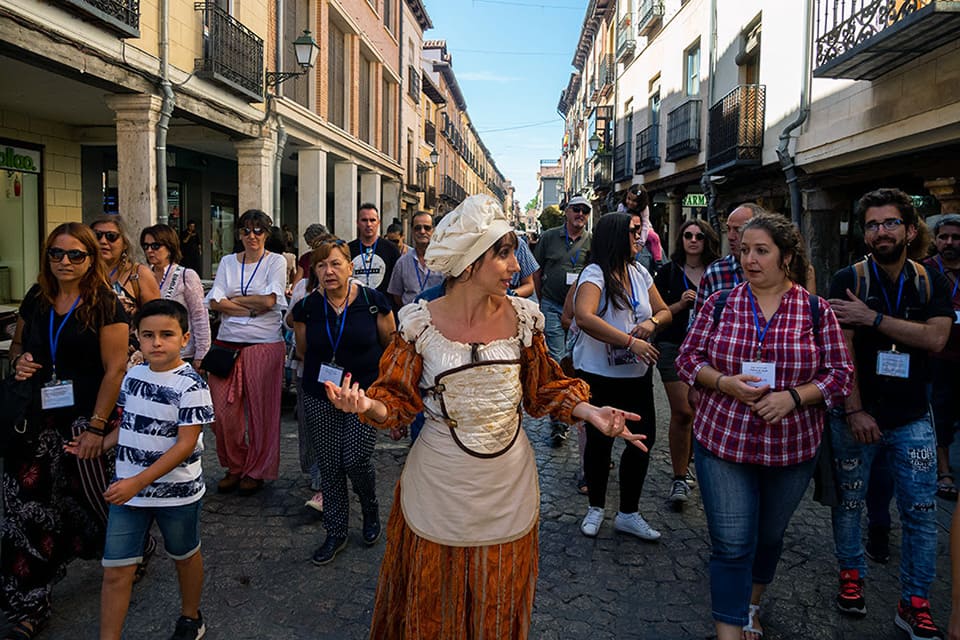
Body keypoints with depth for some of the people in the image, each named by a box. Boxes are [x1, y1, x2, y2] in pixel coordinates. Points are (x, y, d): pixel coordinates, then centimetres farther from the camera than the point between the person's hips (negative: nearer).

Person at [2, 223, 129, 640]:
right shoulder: (36, 298, 7)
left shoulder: (105, 305, -10)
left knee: (96, 497, 6)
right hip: (38, 418, 5)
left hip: (85, 418, -5)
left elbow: (115, 369, -13)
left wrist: (96, 427, -16)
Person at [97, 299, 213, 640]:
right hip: (127, 489, 4)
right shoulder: (133, 375, 2)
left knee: (185, 557, 18)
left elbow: (186, 444, -21)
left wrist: (139, 482, -23)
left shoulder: (191, 386, -18)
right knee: (115, 571, 4)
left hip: (176, 491, -4)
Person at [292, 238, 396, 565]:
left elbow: (391, 346, 2)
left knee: (356, 460, -8)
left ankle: (371, 511, 25)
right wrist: (325, 369, 7)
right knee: (329, 465, 6)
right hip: (320, 397, 3)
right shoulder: (307, 307, -3)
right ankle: (336, 532, 25)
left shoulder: (373, 300, -9)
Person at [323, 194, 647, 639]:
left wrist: (590, 412, -12)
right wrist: (367, 405, -27)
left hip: (507, 486, 2)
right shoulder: (421, 323, -11)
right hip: (440, 486, -2)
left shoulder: (521, 317, -5)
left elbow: (545, 389, 4)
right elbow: (398, 399, -6)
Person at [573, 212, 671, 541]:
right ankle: (596, 507, 31)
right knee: (599, 440, 8)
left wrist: (652, 322, -9)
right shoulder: (595, 274, -14)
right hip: (598, 375, -6)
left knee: (644, 438, 6)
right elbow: (584, 317, -32)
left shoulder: (640, 273, 6)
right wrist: (630, 342, -33)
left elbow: (664, 311, 15)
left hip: (637, 375, 6)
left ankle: (628, 513, 23)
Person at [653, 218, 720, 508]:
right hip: (674, 347, -3)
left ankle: (686, 462, 30)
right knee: (682, 412, -9)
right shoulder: (669, 272, 3)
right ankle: (680, 477, 0)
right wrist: (680, 304, -15)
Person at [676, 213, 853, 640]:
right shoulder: (719, 304, -2)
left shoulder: (816, 311, -3)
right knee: (731, 542, 0)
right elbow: (688, 358, 0)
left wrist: (794, 397, -19)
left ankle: (751, 605, 45)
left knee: (769, 536, 20)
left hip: (792, 448, 2)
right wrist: (724, 382, -18)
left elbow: (840, 375, -3)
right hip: (723, 442, -1)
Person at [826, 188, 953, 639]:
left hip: (912, 420, 2)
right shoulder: (849, 280, -6)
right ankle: (851, 574, 31)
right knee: (849, 502, 10)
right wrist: (854, 410, -16)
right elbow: (842, 348, -11)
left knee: (920, 513, 6)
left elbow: (935, 337, -13)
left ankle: (914, 604, 19)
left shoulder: (931, 282, 3)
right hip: (856, 416, -2)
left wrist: (873, 317, -21)